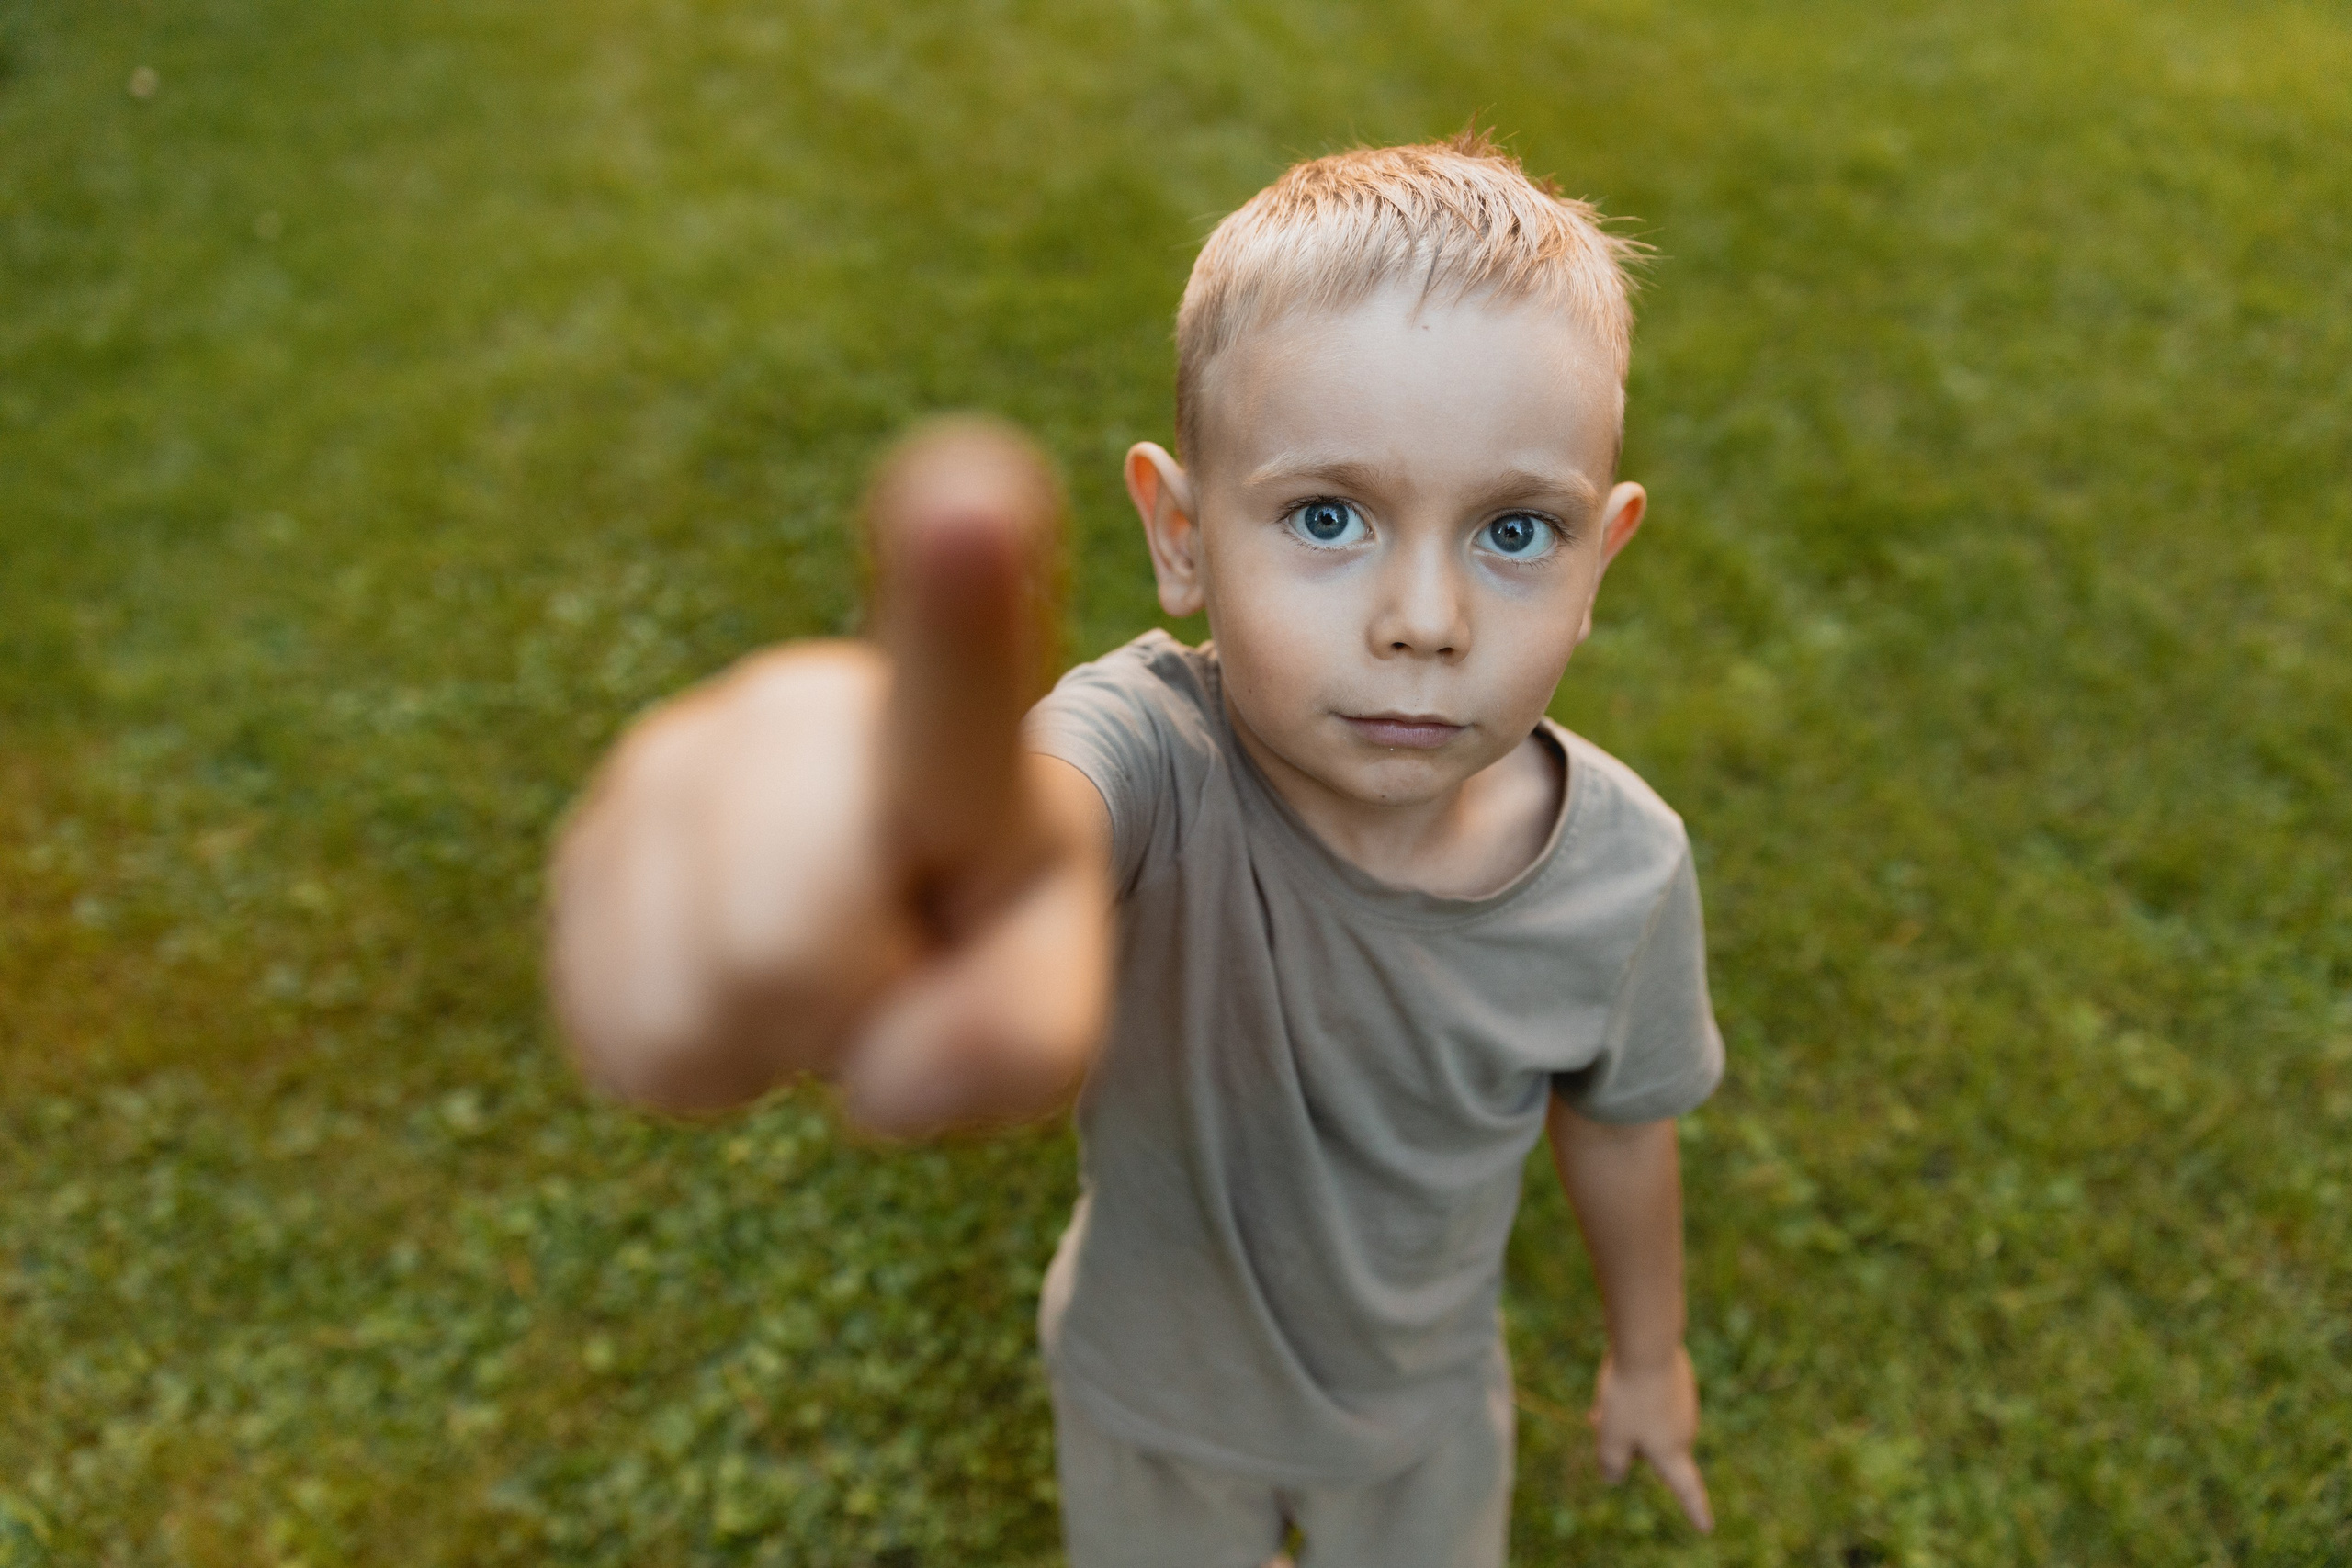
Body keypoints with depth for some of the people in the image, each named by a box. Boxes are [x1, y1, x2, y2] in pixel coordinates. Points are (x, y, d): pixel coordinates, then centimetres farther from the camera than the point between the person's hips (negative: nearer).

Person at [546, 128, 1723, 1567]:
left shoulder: (1625, 870, -26)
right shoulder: (1157, 759, -37)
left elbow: (1617, 1123, -5)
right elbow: (1044, 810, -63)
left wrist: (1649, 1353, 12)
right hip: (1156, 1389, -1)